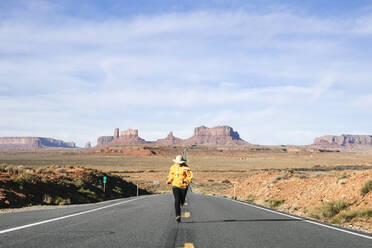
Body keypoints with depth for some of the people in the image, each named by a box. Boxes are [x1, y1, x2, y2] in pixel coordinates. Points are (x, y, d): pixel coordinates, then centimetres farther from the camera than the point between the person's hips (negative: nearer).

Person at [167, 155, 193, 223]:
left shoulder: (186, 168, -9)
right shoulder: (173, 167, 4)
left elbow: (190, 176, -10)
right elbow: (171, 175, 16)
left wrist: (185, 181, -26)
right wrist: (169, 181, -1)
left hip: (183, 186, -1)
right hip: (175, 186, 1)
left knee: (182, 200, 11)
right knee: (177, 201, -12)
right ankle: (178, 216, -15)